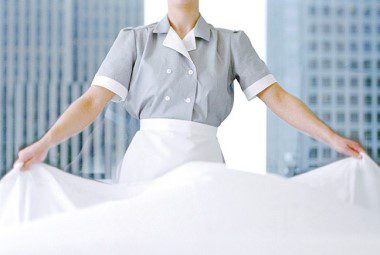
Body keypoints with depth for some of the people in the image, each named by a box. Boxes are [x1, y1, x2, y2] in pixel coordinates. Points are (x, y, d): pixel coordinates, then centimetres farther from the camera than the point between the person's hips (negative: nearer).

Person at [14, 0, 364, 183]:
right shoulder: (135, 40, 8)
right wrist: (44, 143, -14)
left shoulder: (232, 43, 10)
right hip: (147, 164, 0)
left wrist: (332, 138, -7)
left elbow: (277, 97, 4)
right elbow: (93, 101, 0)